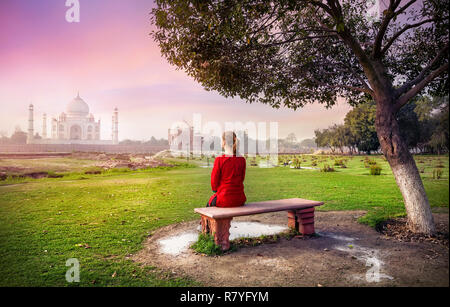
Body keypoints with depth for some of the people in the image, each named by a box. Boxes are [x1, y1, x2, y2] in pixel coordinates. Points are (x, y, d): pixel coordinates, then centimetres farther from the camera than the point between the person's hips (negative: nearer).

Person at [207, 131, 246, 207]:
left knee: (209, 203, 27)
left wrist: (215, 190, 13)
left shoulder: (219, 160, -15)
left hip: (224, 200, -4)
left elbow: (214, 180, -7)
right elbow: (242, 179, 8)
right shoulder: (242, 160, -3)